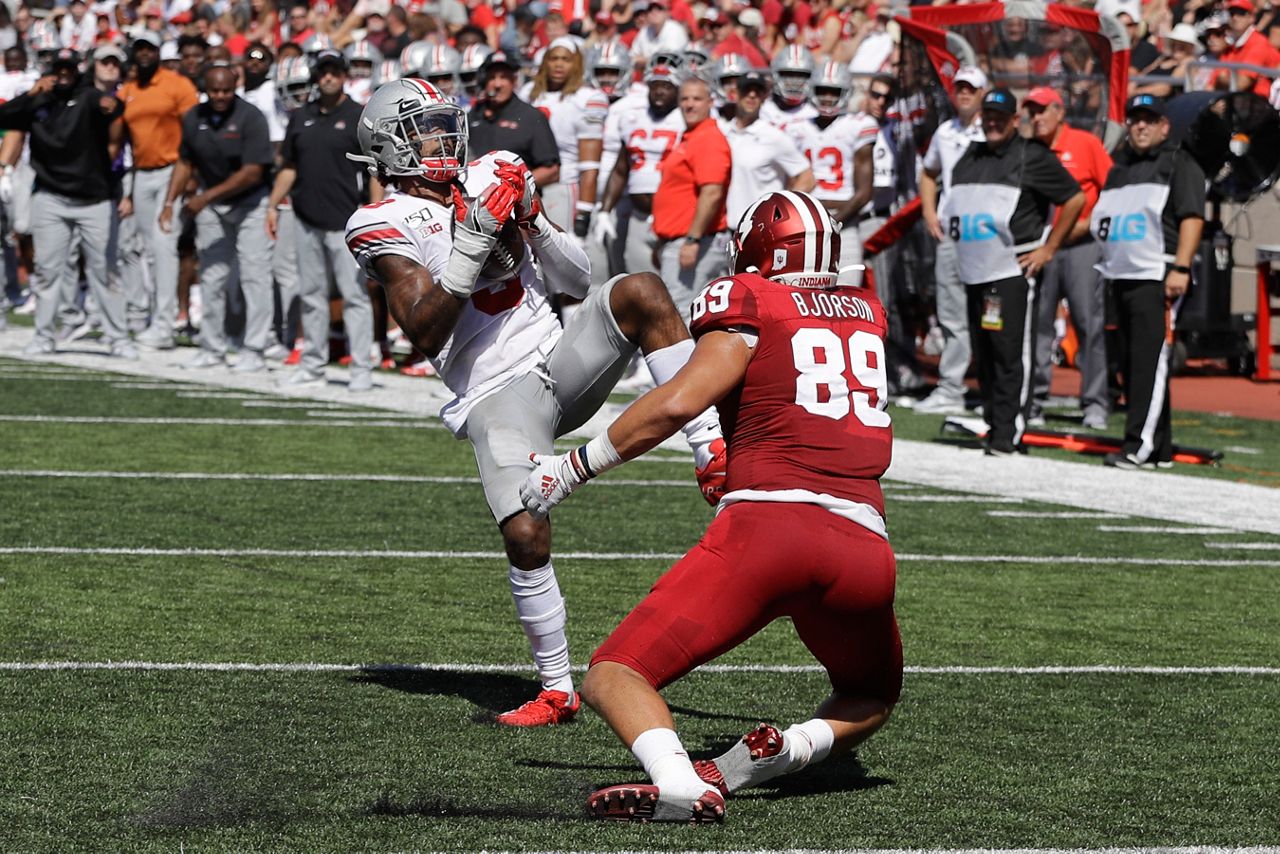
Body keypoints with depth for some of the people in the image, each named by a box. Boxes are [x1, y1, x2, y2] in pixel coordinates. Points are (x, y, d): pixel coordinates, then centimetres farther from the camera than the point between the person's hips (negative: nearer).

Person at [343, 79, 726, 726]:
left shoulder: (490, 178, 14)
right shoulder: (386, 226, -2)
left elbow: (577, 282, 13)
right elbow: (425, 333, -16)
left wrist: (531, 222, -5)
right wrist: (475, 238, -21)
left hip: (561, 360, 5)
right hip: (496, 395, -4)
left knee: (638, 294, -23)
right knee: (526, 539, -21)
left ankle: (715, 457, -23)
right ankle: (557, 689, -1)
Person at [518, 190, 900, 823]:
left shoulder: (750, 303, 8)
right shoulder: (868, 315, 25)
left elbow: (677, 403, -4)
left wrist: (573, 468, 4)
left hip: (765, 525, -4)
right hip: (864, 548, 4)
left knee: (613, 678, 1)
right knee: (869, 701, 31)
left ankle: (679, 782, -32)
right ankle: (790, 748, -5)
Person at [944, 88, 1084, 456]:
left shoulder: (1032, 157, -4)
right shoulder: (970, 158, 17)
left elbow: (1075, 198, -3)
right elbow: (954, 208, 31)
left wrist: (1048, 249, -4)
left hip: (1014, 271, -7)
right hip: (975, 271, 7)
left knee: (1011, 356, -10)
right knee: (984, 356, 8)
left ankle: (1009, 435, -12)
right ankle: (992, 425, 14)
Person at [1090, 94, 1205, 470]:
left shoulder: (1179, 164, 0)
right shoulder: (1119, 169, 22)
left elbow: (1192, 217, -10)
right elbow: (1102, 221, 27)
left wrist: (1180, 269, -20)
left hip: (1158, 279, -8)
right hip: (1122, 278, 8)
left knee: (1150, 361, -15)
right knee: (1133, 364, 7)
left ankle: (1140, 445, -21)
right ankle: (1160, 449, 12)